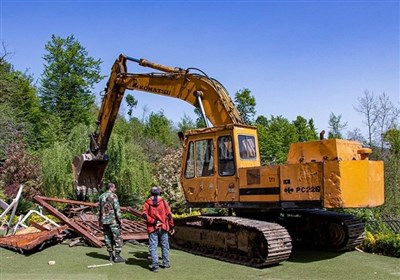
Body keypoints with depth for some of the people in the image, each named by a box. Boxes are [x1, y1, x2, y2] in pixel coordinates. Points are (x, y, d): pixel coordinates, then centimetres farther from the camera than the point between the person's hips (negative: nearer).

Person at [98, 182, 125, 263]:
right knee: (117, 238, -1)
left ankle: (111, 256, 16)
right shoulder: (113, 195, -9)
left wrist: (100, 221, 23)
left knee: (108, 238, 11)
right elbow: (117, 208, -16)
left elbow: (99, 210, 17)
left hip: (104, 221, 7)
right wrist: (119, 218, -12)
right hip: (113, 220, -7)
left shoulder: (101, 196, 13)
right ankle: (117, 256, -2)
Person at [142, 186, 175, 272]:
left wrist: (153, 221, -14)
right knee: (165, 246, 13)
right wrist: (171, 227, 3)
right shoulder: (164, 202, 2)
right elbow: (169, 215, -1)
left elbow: (144, 214, -12)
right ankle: (166, 263, 20)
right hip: (163, 228, 1)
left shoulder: (147, 203, 1)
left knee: (153, 247, 2)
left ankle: (155, 265, -3)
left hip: (152, 228, -1)